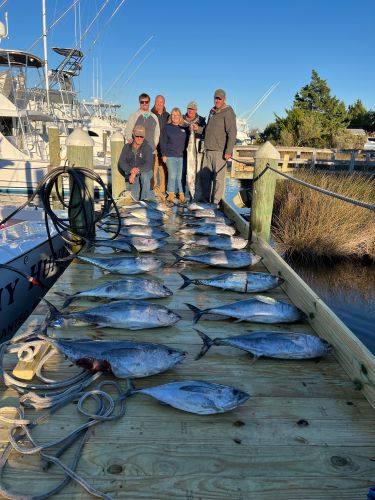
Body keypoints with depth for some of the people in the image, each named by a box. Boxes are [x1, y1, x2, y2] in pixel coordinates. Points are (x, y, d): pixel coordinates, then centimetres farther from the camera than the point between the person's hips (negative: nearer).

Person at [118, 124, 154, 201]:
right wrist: (131, 170, -23)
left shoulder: (147, 148, -11)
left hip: (145, 172, -1)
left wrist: (136, 172, -32)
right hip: (131, 173, 1)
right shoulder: (127, 147, 1)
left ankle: (145, 199, -28)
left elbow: (149, 165, -21)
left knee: (144, 176, -37)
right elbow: (121, 162, -3)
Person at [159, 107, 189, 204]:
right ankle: (171, 194, 4)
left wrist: (186, 152, 3)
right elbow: (163, 142, 1)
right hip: (170, 156, -2)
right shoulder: (167, 128, 5)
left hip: (181, 156, 2)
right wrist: (164, 154, -4)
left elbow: (187, 141, 16)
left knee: (180, 176, 1)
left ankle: (181, 194, 6)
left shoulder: (184, 128, 11)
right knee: (172, 175, -5)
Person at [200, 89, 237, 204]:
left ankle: (215, 201, 2)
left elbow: (232, 133, -15)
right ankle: (205, 198, 21)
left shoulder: (228, 113, -7)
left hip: (220, 151, -8)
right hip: (208, 150, 8)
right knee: (204, 176, 10)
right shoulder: (212, 111, 18)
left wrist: (229, 151, -21)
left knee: (218, 177, -4)